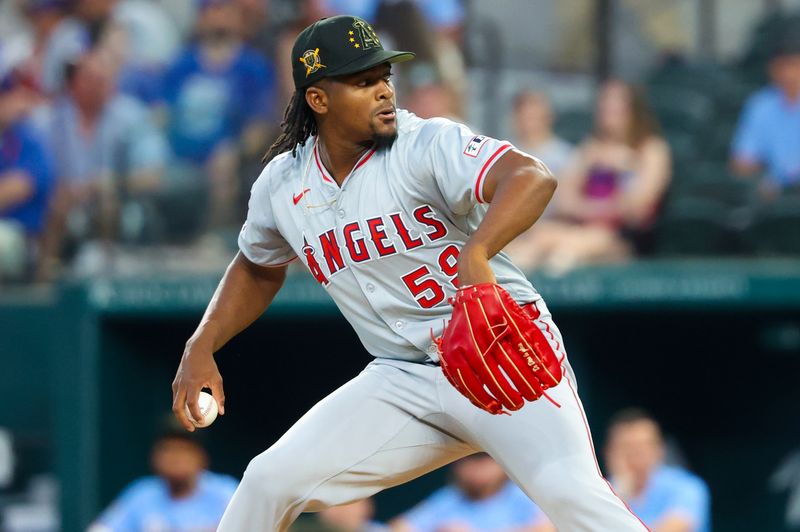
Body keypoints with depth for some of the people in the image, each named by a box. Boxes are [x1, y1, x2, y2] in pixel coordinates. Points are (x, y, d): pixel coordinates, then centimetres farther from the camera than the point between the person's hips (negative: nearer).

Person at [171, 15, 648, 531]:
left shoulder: (427, 143, -14)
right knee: (270, 483, -6)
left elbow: (533, 177, -32)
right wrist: (201, 349, 12)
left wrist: (476, 255, -49)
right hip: (403, 381, 5)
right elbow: (258, 269, 25)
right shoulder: (282, 185, 3)